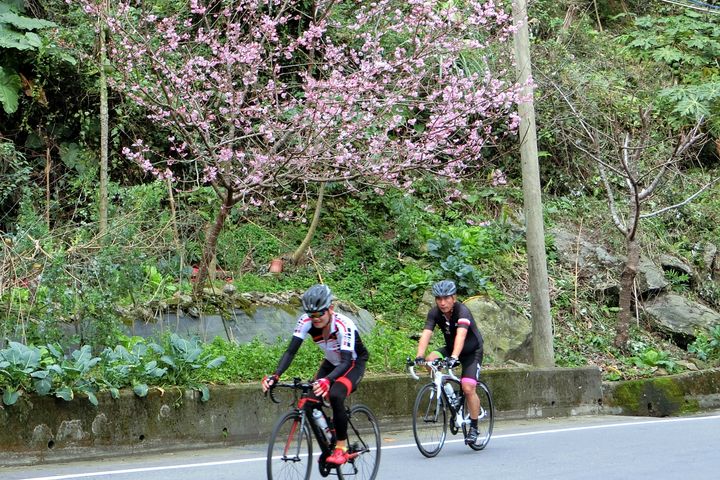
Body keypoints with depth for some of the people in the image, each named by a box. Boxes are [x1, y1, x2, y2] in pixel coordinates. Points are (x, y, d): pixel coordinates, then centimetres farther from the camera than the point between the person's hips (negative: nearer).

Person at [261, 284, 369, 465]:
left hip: (354, 364, -5)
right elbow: (291, 351, -25)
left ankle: (341, 447, -19)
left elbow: (346, 361, -42)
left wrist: (328, 380, -61)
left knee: (335, 395, -34)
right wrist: (275, 375, -42)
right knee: (310, 406, -13)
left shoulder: (344, 325, -35)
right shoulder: (306, 321, -22)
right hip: (331, 363, 6)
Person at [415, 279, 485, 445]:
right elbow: (426, 334, -27)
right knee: (430, 360, -24)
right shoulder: (434, 313, -16)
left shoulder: (462, 311, -30)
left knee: (468, 388, -20)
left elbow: (461, 335, -45)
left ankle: (474, 428, -2)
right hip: (450, 349, 5)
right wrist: (419, 356, -44)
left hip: (472, 351, -5)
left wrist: (454, 357, -61)